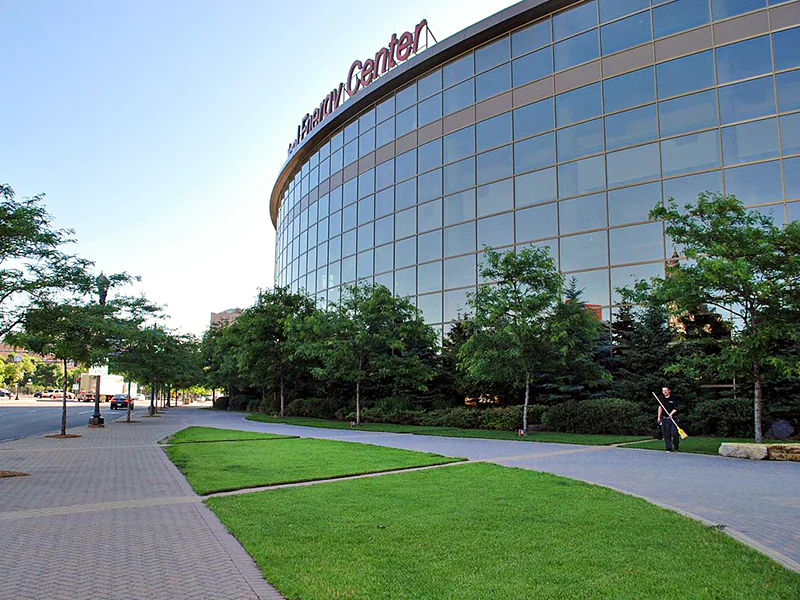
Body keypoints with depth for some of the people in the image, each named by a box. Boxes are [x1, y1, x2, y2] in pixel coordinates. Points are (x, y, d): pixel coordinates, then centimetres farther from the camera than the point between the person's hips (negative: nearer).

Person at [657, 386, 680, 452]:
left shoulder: (673, 398, -4)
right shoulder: (661, 398, 10)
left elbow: (675, 408, -8)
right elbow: (660, 407, 17)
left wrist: (671, 414, -24)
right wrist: (659, 417, 13)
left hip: (673, 418, -3)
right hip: (665, 419, 4)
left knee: (674, 432, -10)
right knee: (666, 434, 2)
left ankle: (676, 446, 13)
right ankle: (668, 448, 8)